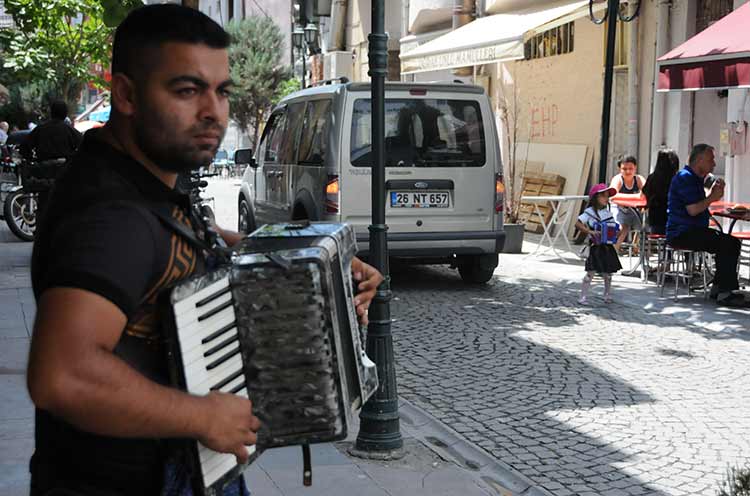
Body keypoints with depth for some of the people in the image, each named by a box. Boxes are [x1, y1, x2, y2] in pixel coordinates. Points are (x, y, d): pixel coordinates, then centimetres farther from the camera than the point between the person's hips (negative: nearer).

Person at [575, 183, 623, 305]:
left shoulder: (608, 213, 9)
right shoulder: (590, 212, -8)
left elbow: (614, 227, 18)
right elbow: (578, 223, -17)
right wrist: (590, 231, -26)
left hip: (608, 247, 6)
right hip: (595, 247, -6)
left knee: (608, 273, 13)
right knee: (591, 272, -7)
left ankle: (607, 295, 28)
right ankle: (583, 297, 0)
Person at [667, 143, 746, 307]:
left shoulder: (695, 178, 21)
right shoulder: (685, 177, -12)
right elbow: (693, 210, -21)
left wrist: (712, 193, 7)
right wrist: (713, 197, -8)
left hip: (694, 230, 11)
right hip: (682, 234, -11)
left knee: (733, 243, 1)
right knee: (726, 244, -24)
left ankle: (718, 288, 3)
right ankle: (724, 293, -23)